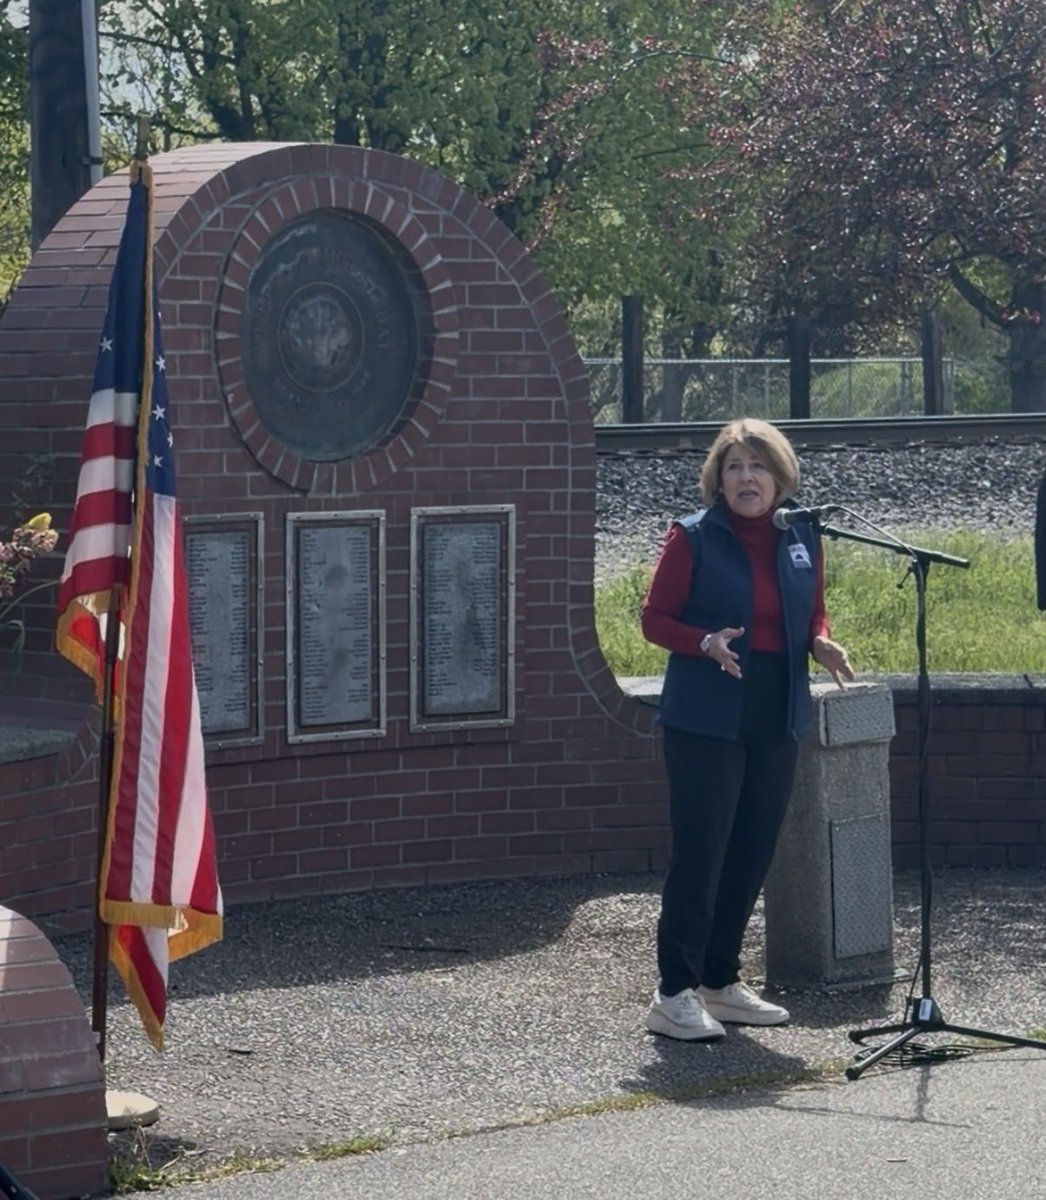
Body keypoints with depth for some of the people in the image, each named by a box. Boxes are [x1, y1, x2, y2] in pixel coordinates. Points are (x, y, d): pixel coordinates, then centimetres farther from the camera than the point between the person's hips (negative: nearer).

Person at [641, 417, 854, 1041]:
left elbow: (814, 613, 18)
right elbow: (656, 619, -4)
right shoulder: (693, 537, -5)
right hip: (707, 719, -6)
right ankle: (675, 994, -3)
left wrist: (822, 643, -4)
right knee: (700, 852, -7)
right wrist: (706, 643, -22)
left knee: (754, 851, 10)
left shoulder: (802, 538, 9)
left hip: (776, 719, 6)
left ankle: (721, 980, 22)